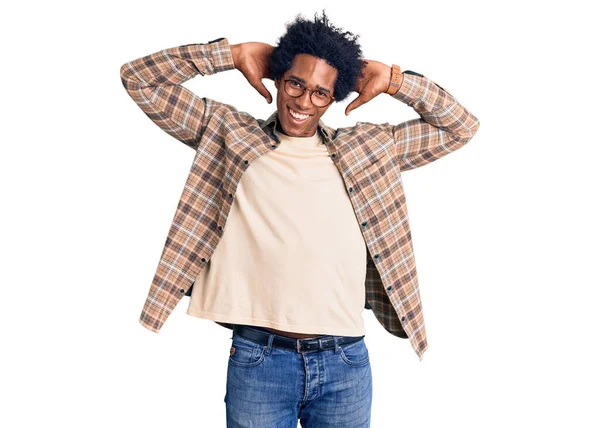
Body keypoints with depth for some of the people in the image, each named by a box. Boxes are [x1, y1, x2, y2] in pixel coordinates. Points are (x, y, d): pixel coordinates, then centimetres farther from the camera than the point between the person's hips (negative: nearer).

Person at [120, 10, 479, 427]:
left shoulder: (368, 147, 9)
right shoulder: (229, 134, 5)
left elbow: (461, 126, 14)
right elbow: (140, 80, 4)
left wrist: (393, 80, 5)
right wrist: (232, 53, 1)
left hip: (344, 362, 2)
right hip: (257, 359, -2)